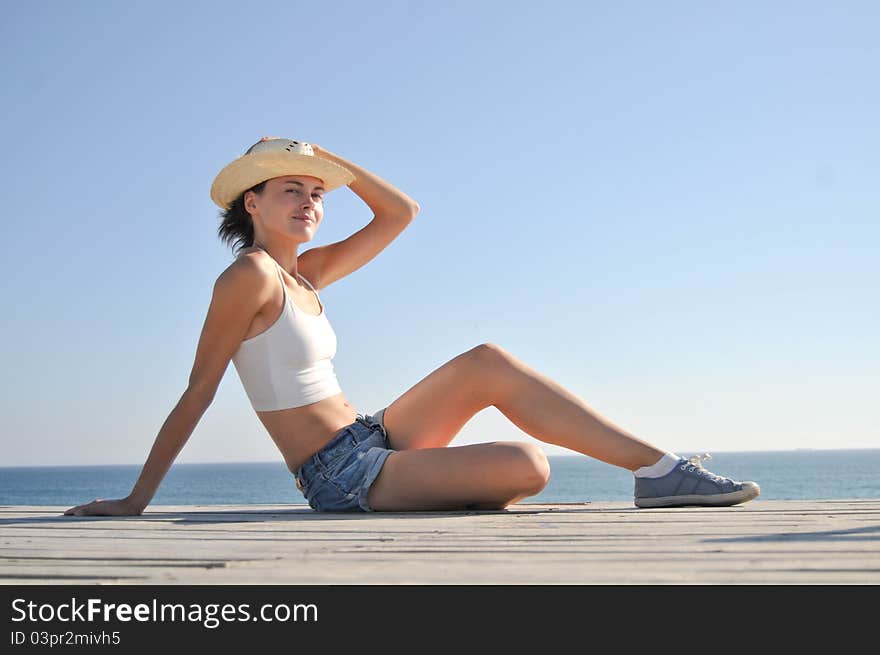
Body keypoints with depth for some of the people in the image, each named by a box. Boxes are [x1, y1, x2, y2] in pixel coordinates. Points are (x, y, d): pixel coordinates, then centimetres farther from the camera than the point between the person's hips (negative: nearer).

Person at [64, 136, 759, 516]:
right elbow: (196, 395, -11)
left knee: (489, 364, -4)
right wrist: (135, 502, -8)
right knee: (529, 466, -23)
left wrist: (325, 158, 9)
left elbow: (401, 213, 16)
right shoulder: (249, 276, -12)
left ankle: (659, 468, -3)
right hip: (343, 476, -9)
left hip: (373, 440, 9)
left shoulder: (302, 271, 12)